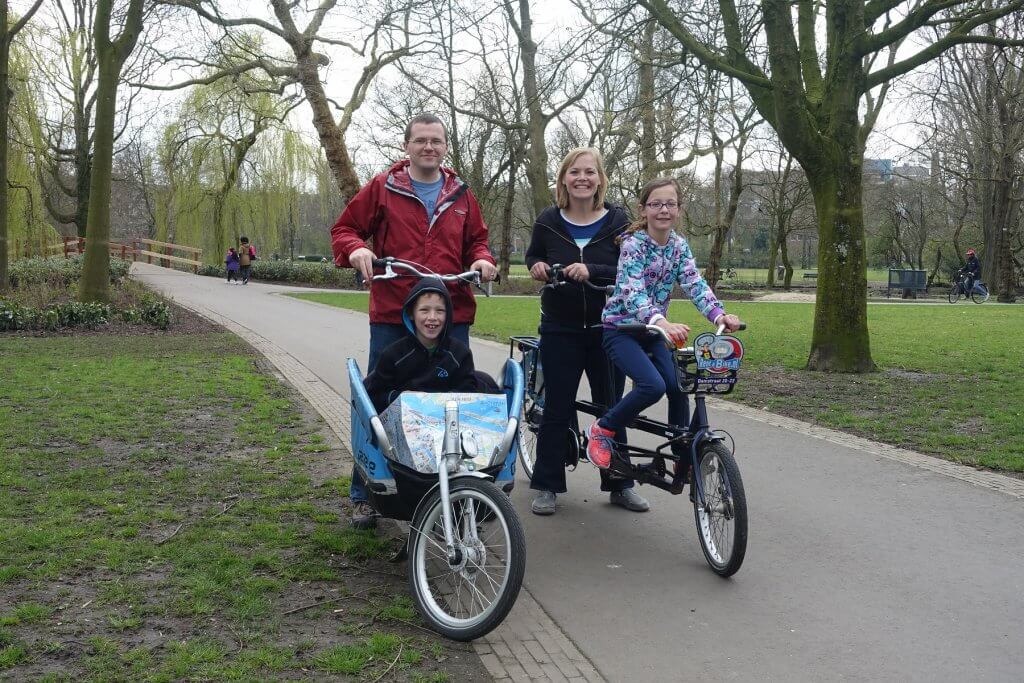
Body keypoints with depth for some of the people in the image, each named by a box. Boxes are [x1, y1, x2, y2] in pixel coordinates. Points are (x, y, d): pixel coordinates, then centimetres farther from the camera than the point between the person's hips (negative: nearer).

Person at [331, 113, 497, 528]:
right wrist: (356, 249, -15)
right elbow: (344, 229, 7)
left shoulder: (461, 195, 13)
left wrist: (481, 259, 0)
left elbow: (476, 240, 23)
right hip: (392, 317, -2)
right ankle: (364, 494, 16)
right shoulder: (383, 188, 4)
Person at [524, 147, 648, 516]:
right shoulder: (548, 220, -1)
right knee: (556, 409, 3)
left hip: (607, 330, 0)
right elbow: (532, 254, 16)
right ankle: (546, 486, 14)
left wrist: (592, 272, -24)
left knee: (612, 408, 9)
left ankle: (619, 484, 22)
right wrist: (536, 266, -6)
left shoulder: (617, 220, -4)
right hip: (560, 331, 0)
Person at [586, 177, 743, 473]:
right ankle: (602, 429, -4)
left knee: (678, 387, -10)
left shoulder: (679, 246, 2)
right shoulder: (633, 243, -17)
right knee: (653, 385, -26)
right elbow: (632, 292, -30)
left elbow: (695, 284, -10)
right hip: (621, 329, -6)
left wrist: (719, 315, -30)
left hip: (653, 331, 6)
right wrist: (662, 322, -49)